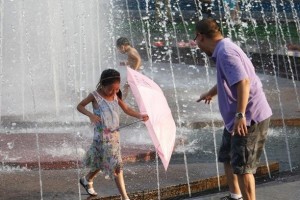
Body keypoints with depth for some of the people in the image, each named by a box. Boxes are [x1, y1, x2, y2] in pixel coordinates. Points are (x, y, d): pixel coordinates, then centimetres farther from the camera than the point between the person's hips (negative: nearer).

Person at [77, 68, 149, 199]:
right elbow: (80, 106, -5)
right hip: (102, 136, -6)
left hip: (114, 134, 6)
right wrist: (90, 114, -22)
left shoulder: (116, 96, 2)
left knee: (102, 162, 20)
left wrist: (139, 116, -11)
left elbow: (126, 109, 6)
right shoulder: (95, 96, -13)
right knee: (116, 165, -7)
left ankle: (87, 180, 46)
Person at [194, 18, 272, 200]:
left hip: (250, 118, -11)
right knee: (227, 157, 23)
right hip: (236, 117, 11)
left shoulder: (225, 52, -21)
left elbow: (243, 82, -32)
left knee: (242, 165, -8)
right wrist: (210, 93, 49)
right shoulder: (224, 50, 12)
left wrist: (240, 114, -34)